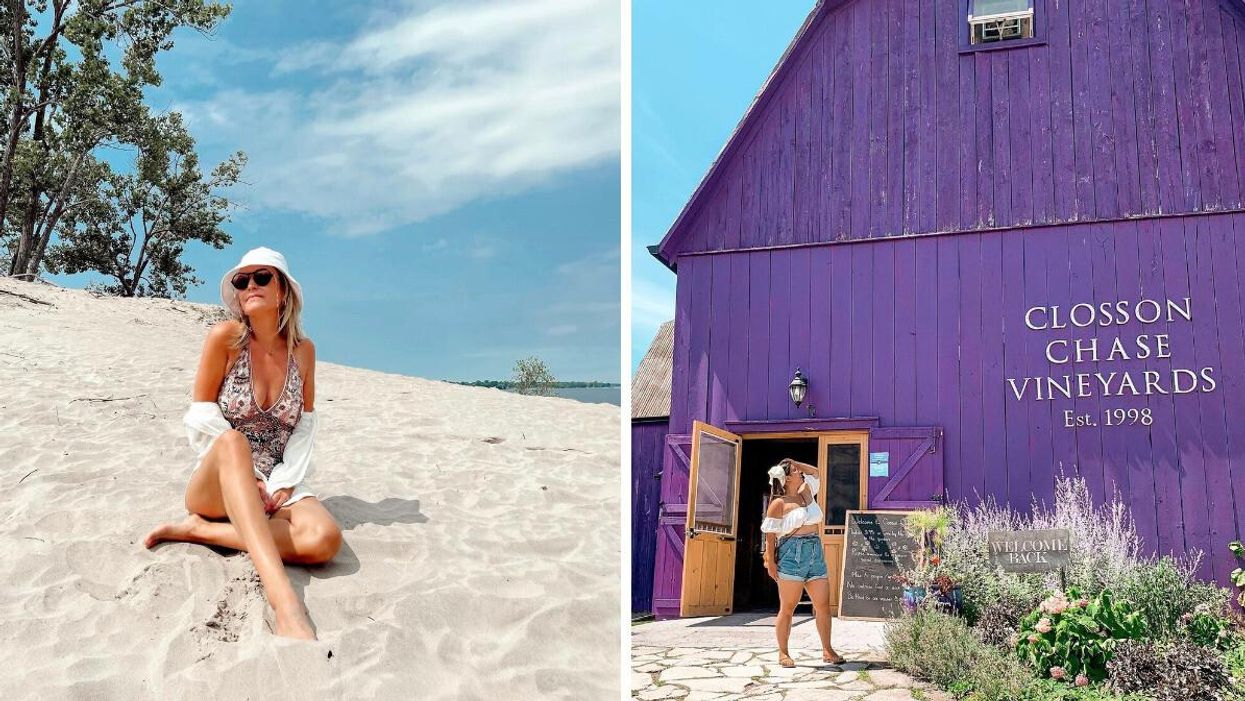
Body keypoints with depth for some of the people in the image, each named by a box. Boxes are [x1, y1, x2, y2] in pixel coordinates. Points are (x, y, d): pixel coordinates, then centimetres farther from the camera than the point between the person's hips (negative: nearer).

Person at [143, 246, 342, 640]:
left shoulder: (303, 350, 4)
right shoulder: (226, 336, -5)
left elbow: (306, 426, 6)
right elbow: (202, 418, -5)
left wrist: (283, 484, -8)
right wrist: (250, 478, -12)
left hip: (277, 487, 2)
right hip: (216, 485, -2)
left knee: (324, 539, -32)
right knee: (232, 441, -41)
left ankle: (199, 529, -17)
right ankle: (283, 598, -56)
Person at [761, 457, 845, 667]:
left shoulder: (806, 493, 16)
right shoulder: (779, 503, -2)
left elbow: (814, 471, 32)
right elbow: (770, 534, -5)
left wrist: (793, 462, 17)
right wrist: (770, 561, -11)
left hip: (815, 555, 6)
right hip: (791, 555, -6)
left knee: (823, 605, 2)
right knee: (787, 608, -1)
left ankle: (827, 651, 11)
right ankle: (783, 653, 6)